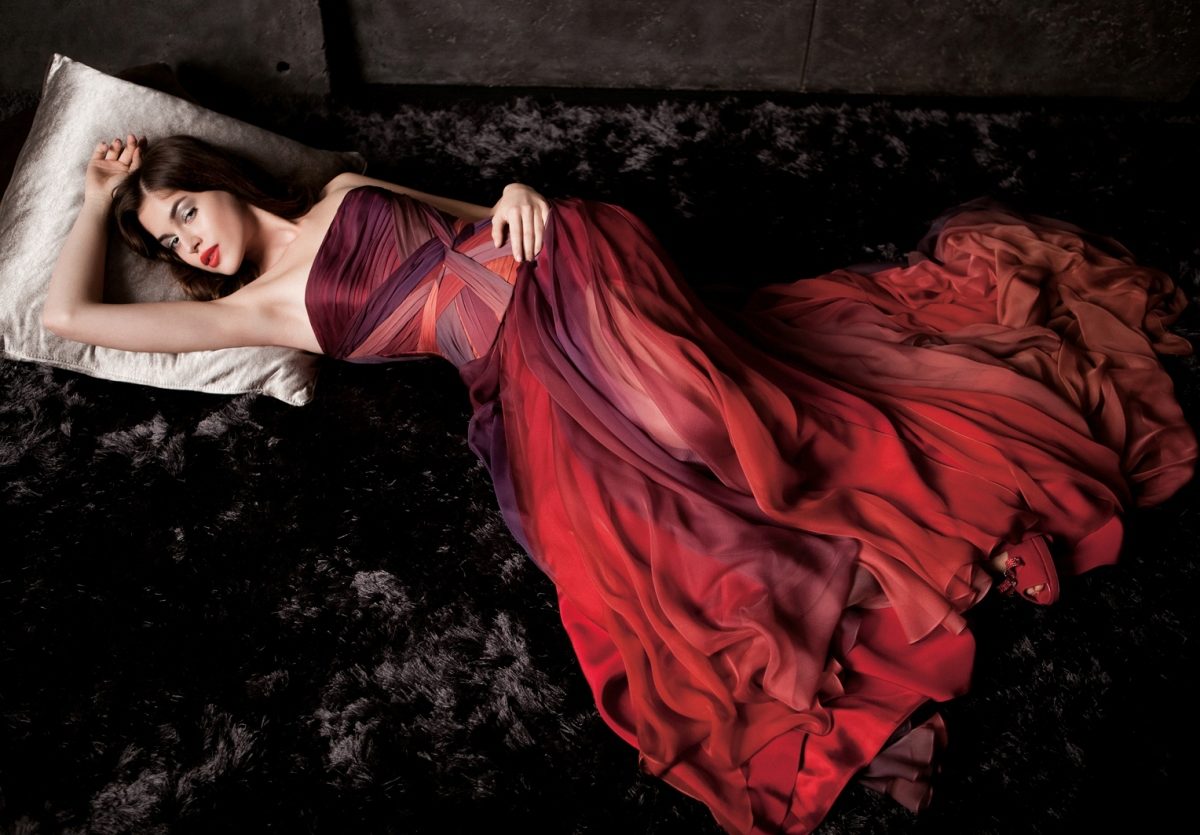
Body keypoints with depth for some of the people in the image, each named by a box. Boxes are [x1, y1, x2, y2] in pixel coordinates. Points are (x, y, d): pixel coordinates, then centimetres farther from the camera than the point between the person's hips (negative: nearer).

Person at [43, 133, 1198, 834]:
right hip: (527, 370, 0)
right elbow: (66, 315, 17)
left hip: (565, 268, 1)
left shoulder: (346, 191, 23)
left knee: (693, 407, -21)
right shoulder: (258, 309, 16)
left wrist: (514, 196, 0)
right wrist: (99, 196, 28)